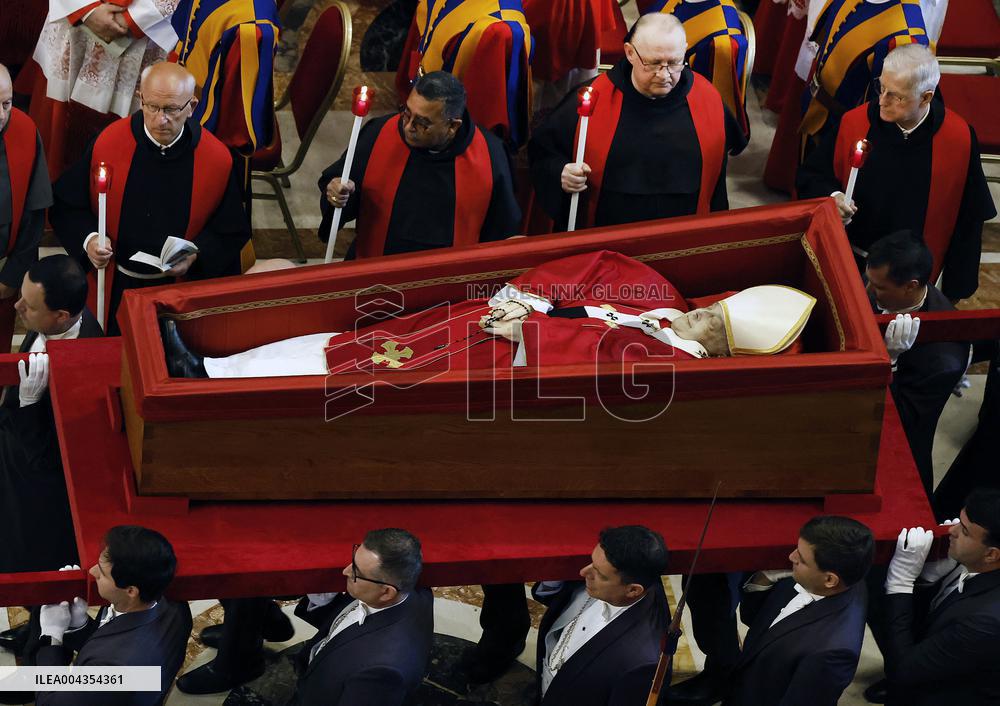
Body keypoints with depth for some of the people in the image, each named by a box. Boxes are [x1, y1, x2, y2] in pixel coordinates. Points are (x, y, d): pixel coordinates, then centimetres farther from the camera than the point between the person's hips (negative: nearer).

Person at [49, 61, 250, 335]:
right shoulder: (107, 145, -12)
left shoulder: (217, 159, -11)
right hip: (116, 290, 0)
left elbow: (232, 232, -2)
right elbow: (66, 207, -3)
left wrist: (196, 256, -18)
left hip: (184, 288, 0)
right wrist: (88, 239, -21)